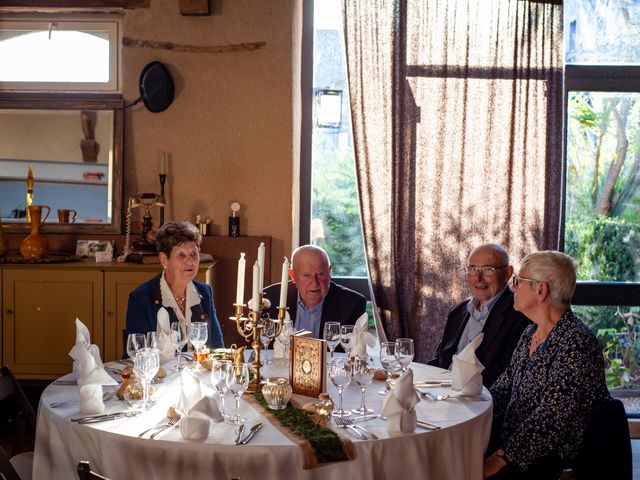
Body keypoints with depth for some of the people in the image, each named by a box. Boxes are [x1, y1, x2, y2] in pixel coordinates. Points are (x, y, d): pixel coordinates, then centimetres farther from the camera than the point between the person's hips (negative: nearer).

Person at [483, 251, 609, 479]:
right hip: (511, 440, 8)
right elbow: (505, 385, 15)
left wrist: (498, 460, -24)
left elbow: (549, 420, -23)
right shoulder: (531, 333, 10)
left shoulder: (576, 343, -19)